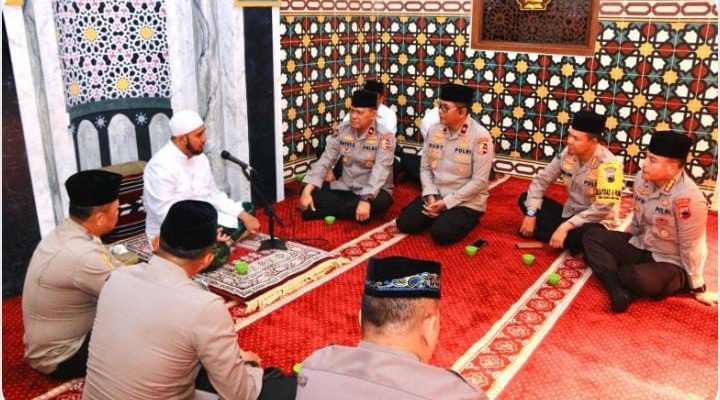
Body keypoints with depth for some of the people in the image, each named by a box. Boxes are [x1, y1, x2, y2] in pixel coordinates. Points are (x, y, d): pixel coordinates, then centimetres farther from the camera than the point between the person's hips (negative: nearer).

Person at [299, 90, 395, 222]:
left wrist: (366, 199, -42)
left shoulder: (384, 136, -14)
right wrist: (307, 190, -16)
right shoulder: (343, 129, 0)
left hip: (373, 192, -3)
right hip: (345, 188, 4)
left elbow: (380, 171, -27)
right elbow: (325, 160, -4)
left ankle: (317, 212, -25)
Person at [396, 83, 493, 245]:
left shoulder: (480, 137, -17)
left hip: (466, 201, -5)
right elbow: (425, 168, 5)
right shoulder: (434, 130, 1)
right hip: (436, 196, 5)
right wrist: (430, 195, -12)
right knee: (405, 223, -10)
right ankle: (441, 216, 14)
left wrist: (446, 202, -19)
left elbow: (479, 181, -18)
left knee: (441, 233, -25)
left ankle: (464, 219, 6)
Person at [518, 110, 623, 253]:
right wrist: (531, 213, -12)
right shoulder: (568, 153, -6)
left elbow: (603, 209, -27)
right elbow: (541, 179, -1)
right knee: (525, 199, -3)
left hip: (595, 221, -7)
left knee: (583, 235, -41)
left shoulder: (608, 165, -23)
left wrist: (566, 226, -30)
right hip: (569, 213, 7)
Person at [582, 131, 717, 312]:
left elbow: (691, 248, -20)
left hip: (671, 264, -8)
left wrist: (698, 288, -10)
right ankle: (618, 289, -25)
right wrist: (628, 246, 21)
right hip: (640, 247, 8)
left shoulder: (687, 198, -29)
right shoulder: (643, 178, -7)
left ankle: (620, 279, -2)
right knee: (592, 236, -7)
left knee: (640, 279, -38)